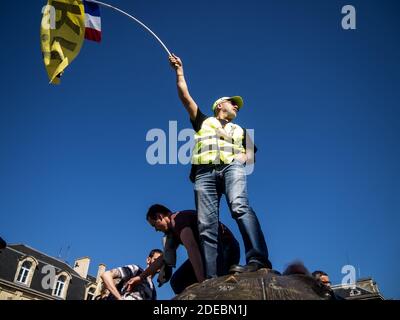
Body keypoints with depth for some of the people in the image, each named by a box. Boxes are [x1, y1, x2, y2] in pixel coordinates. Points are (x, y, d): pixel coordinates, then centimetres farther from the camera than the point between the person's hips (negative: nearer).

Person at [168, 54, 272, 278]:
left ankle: (258, 259, -47)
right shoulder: (203, 121, 33)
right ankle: (211, 278, -27)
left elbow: (250, 156, 21)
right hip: (205, 172, 0)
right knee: (207, 225, -16)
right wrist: (180, 71, 30)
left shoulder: (240, 130, 35)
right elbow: (185, 96, 27)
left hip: (231, 167, 0)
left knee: (240, 207, -30)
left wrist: (241, 159, -1)